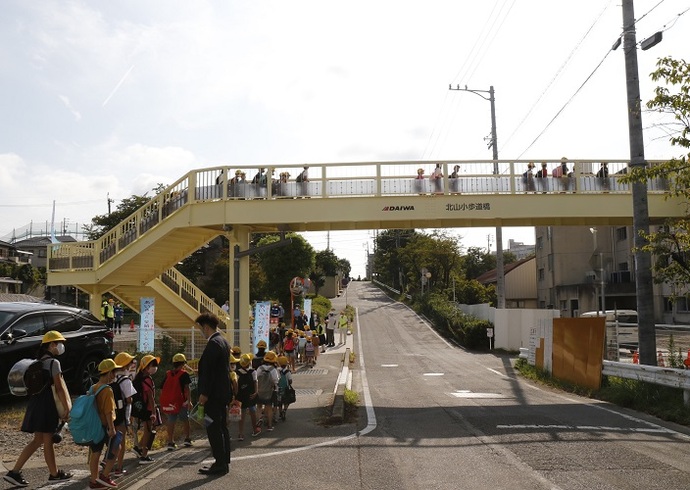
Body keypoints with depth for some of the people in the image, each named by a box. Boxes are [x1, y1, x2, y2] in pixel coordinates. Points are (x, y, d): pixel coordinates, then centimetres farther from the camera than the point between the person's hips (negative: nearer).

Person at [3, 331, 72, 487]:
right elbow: (59, 388, -17)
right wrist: (67, 409, -13)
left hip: (36, 402, 8)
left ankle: (15, 472, 9)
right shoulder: (53, 363, -14)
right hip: (47, 404, -8)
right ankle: (54, 473, 17)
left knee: (38, 440, 15)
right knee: (47, 441, 4)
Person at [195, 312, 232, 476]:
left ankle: (220, 464, 1)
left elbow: (208, 370, -20)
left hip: (213, 394, -10)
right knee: (222, 427, 14)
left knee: (214, 429, -4)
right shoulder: (223, 341, 13)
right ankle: (224, 462, 21)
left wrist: (204, 393, -17)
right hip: (223, 393, 10)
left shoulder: (213, 344, -17)